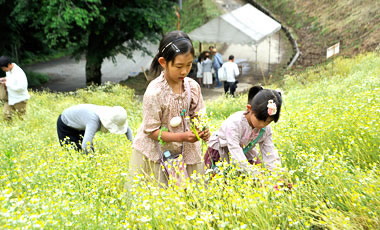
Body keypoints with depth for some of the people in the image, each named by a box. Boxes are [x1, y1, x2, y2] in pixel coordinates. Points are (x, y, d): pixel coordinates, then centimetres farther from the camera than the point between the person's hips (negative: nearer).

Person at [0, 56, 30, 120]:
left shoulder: (19, 73, -27)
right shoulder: (8, 70, 0)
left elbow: (21, 87, -31)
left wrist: (7, 84, -23)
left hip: (19, 99, -8)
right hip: (10, 98, 8)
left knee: (21, 117, 6)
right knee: (6, 114, 10)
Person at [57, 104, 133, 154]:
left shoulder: (110, 115, -23)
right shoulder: (94, 120, -45)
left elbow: (128, 130, -7)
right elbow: (85, 146, -52)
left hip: (80, 127, 7)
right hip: (66, 125, -7)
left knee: (90, 152, 1)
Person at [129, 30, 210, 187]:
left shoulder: (193, 86, -6)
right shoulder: (154, 92, -22)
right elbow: (151, 131, -17)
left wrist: (202, 130, -17)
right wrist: (182, 137, -27)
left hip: (184, 151, 4)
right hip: (154, 154, -4)